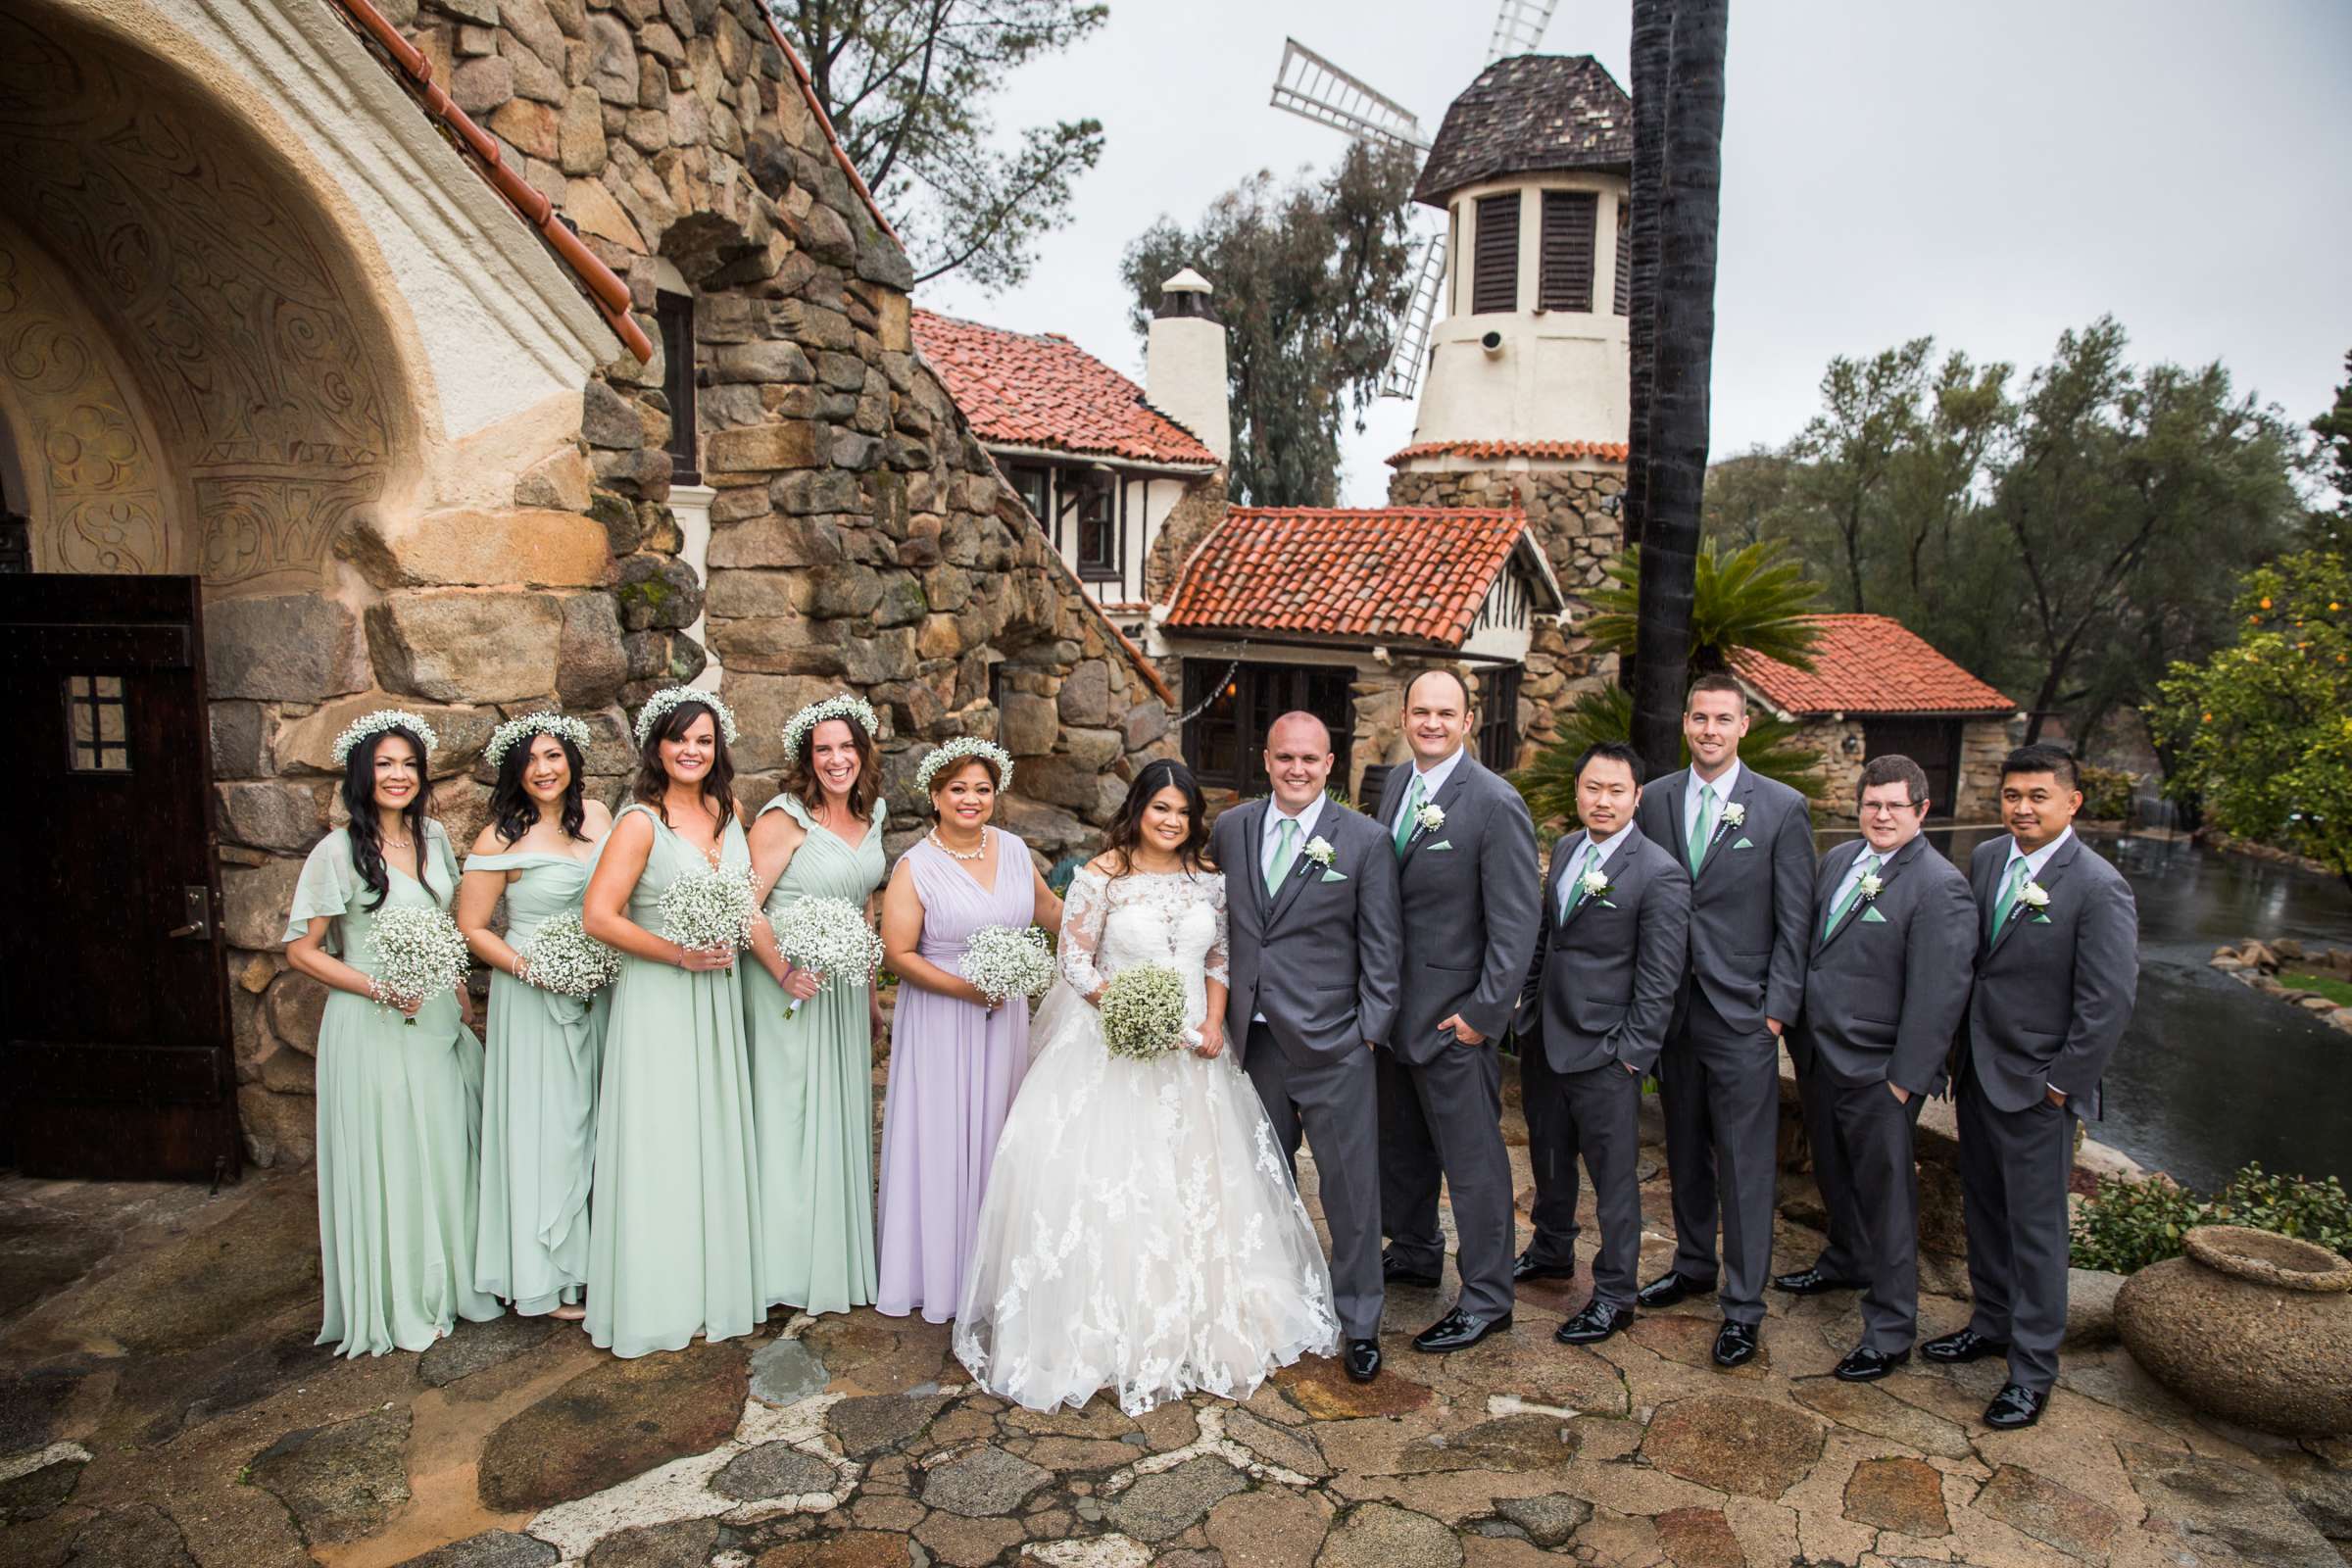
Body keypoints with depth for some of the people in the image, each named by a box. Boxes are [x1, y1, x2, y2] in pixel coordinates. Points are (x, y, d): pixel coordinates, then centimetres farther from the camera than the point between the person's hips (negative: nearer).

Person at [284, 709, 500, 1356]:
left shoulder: (433, 836, 6)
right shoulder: (339, 850, -11)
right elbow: (301, 949, -9)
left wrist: (460, 991, 11)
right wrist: (380, 988, -17)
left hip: (437, 1021, 6)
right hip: (371, 1028, -6)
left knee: (444, 1151, 13)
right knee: (386, 1159, 3)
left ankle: (445, 1284, 29)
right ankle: (395, 1306, 19)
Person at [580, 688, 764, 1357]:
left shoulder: (726, 811, 6)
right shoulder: (641, 821, -12)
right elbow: (599, 916, -17)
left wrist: (730, 947, 3)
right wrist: (679, 953, -18)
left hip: (718, 994, 6)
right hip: (657, 998, -6)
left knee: (714, 1135, 13)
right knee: (660, 1143, 1)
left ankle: (714, 1285, 27)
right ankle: (657, 1300, 15)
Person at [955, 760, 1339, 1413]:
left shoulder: (1209, 879, 4)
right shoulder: (1102, 875, -9)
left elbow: (1220, 959, 10)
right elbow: (1075, 965, -9)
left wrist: (1212, 1024, -5)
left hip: (1192, 1051, 4)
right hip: (1113, 1048, -4)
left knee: (1199, 1181, 10)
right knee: (1107, 1182, -5)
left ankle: (1200, 1323, 30)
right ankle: (1108, 1330, 13)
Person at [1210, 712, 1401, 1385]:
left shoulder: (1365, 840, -6)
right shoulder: (1230, 828, 5)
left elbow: (1382, 946, -4)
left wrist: (1370, 1030, -8)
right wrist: (1218, 1009, 9)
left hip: (1331, 1046, -3)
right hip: (1253, 1040, 4)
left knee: (1351, 1188, 5)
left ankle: (1359, 1322, 22)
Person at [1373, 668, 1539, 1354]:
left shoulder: (1496, 804, -16)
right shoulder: (1394, 789, 7)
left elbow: (1517, 922, -16)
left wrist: (1484, 1012, -17)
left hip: (1454, 1015, -7)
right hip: (1394, 1007, 8)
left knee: (1472, 1160, 4)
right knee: (1400, 1144, 22)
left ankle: (1486, 1298, 20)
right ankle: (1414, 1251, 43)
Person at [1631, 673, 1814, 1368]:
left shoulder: (1783, 808, -4)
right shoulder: (1654, 800, 5)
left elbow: (1795, 920, -3)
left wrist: (1778, 1008, -8)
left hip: (1741, 1012, -3)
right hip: (1670, 1006, 4)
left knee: (1745, 1163, 1)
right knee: (1685, 1149, 16)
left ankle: (1743, 1306, 13)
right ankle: (1692, 1264, 34)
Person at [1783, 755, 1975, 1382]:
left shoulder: (1939, 887, -16)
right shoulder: (1837, 860, 7)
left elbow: (1937, 995, -18)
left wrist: (1904, 1080, -18)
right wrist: (1798, 1030, 13)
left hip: (1876, 1072, -7)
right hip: (1816, 1053, 7)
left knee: (1884, 1191, 4)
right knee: (1833, 1172, 24)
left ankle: (1890, 1329, 18)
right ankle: (1847, 1260, 48)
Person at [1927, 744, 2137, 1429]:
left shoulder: (2099, 887, -17)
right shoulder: (1985, 858, 3)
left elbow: (2110, 1001, -17)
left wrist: (2061, 1084, -13)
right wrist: (1959, 1048, 8)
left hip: (2036, 1088, -6)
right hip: (1977, 1070, 6)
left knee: (2035, 1228, 5)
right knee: (1982, 1207, 19)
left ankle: (2032, 1370, 20)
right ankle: (1992, 1322, 38)